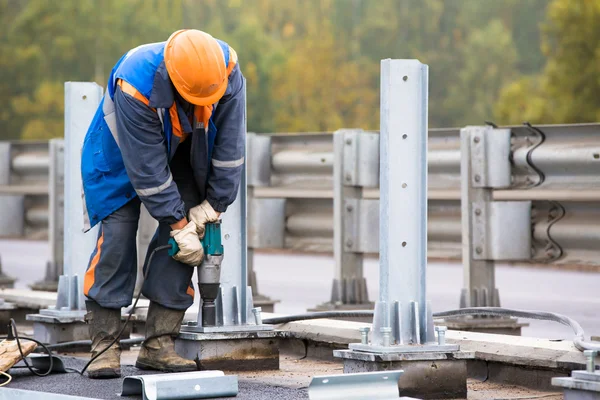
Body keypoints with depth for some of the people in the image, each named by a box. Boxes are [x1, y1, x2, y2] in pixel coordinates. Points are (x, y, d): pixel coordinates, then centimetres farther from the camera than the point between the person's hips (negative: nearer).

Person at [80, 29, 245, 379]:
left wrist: (214, 203, -16)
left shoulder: (227, 68, -30)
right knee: (117, 233, -15)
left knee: (183, 235, -9)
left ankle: (159, 345, -6)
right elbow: (147, 168, -33)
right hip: (123, 153, -4)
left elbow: (230, 143, -19)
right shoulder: (136, 87, -41)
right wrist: (178, 225, -27)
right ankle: (104, 346, -10)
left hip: (183, 152, 4)